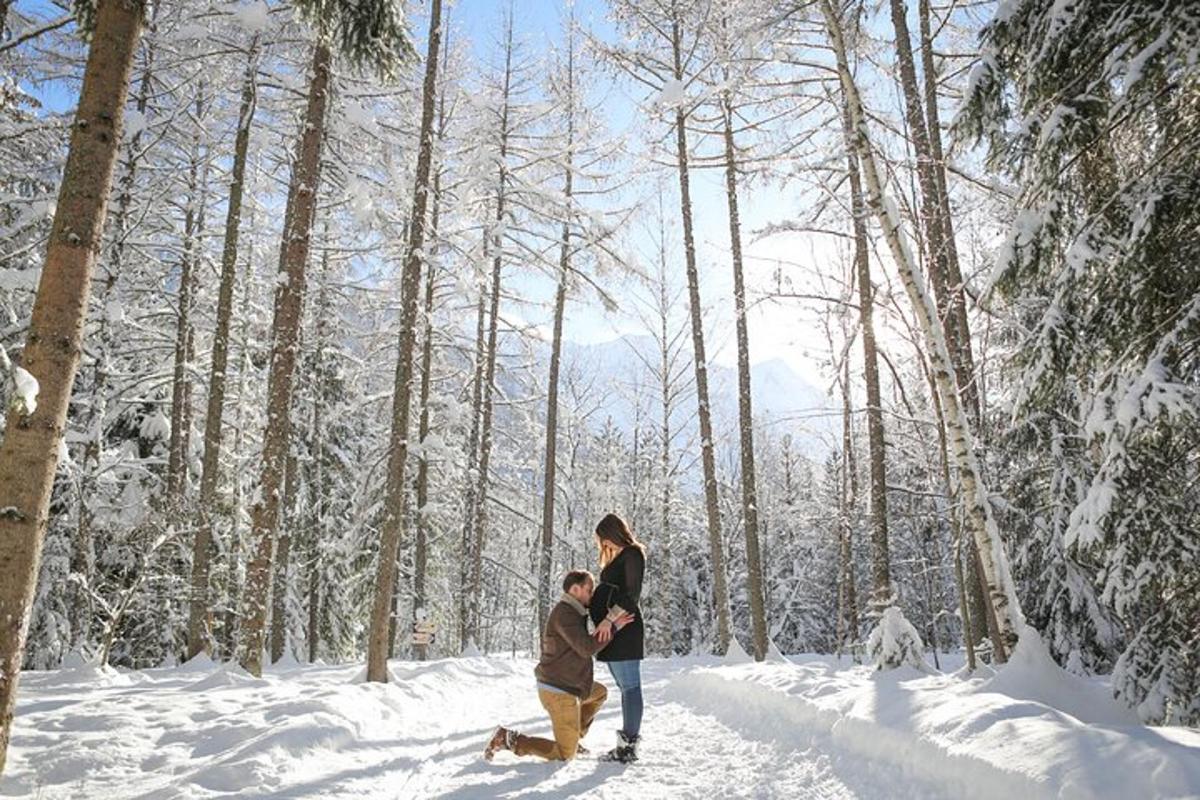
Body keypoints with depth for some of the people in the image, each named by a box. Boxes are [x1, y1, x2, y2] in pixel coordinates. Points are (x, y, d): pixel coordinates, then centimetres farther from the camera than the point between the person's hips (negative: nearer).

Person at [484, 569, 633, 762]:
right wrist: (614, 627, -19)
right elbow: (587, 648, -24)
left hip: (565, 685, 10)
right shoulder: (564, 613, -20)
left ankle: (572, 738, 29)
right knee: (565, 754, -1)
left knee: (600, 693, 31)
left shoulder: (573, 612, 13)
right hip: (559, 691, -10)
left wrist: (609, 621, -10)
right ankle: (510, 739, -2)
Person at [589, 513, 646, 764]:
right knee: (625, 687, 10)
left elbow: (632, 594, -15)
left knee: (629, 686, -6)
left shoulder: (632, 554, -5)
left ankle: (629, 744, -5)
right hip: (612, 630, 9)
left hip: (623, 627, -9)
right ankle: (626, 742, 14)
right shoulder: (616, 558, 22)